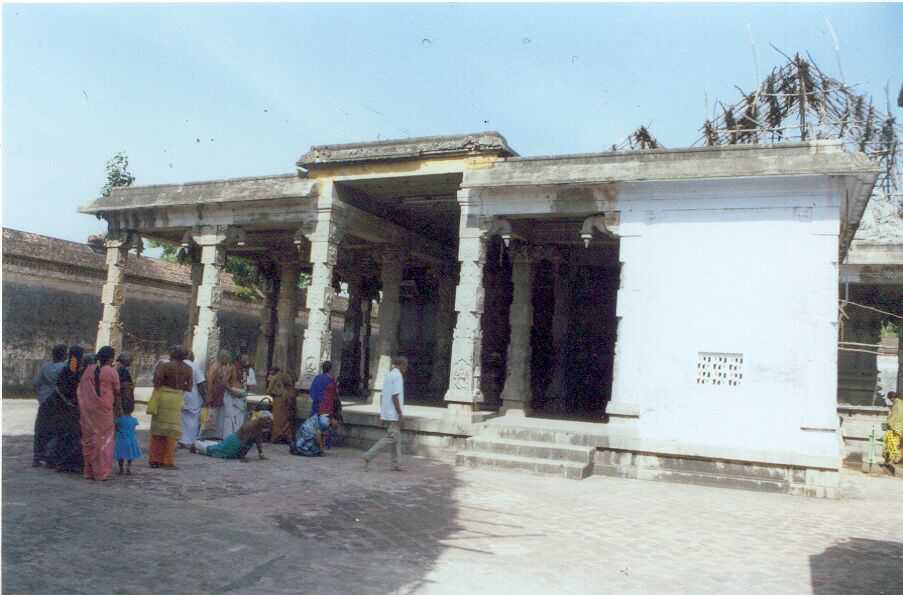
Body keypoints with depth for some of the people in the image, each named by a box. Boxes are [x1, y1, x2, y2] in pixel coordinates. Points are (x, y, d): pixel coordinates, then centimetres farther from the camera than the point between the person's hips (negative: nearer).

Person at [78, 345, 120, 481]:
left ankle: (89, 471, 18)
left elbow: (80, 389, 9)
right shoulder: (112, 372, -4)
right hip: (103, 409, -4)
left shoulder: (88, 369, 7)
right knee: (103, 440, 3)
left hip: (86, 409, 4)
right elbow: (117, 392, 1)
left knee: (88, 439, 12)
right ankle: (101, 472, 4)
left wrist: (81, 409, 19)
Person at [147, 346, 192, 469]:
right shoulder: (188, 369, 1)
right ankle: (168, 461, 6)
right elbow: (189, 387, 4)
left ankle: (155, 459, 15)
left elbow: (157, 382, -14)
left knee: (158, 428, 10)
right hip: (177, 399, 2)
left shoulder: (165, 366, -8)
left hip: (163, 396, -2)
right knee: (172, 430, 8)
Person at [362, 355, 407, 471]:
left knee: (396, 438, 12)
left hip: (387, 413, 10)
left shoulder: (388, 375, 15)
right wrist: (400, 413, -17)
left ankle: (396, 464, 13)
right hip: (394, 414, -10)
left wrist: (381, 412, 20)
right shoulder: (398, 376, -14)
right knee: (391, 438, -7)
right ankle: (368, 456, -10)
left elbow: (382, 395, 17)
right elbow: (395, 396, -20)